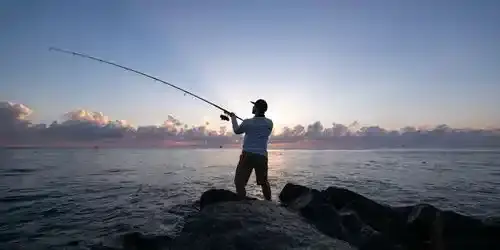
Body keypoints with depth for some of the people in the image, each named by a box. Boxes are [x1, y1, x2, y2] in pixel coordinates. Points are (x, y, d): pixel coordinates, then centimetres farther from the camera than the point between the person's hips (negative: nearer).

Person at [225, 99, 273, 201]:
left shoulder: (248, 122, -7)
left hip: (248, 155, -4)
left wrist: (233, 118, 26)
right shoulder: (269, 123, 2)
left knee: (239, 182, 3)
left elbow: (236, 131, 11)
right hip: (262, 156, 5)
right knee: (264, 182, 19)